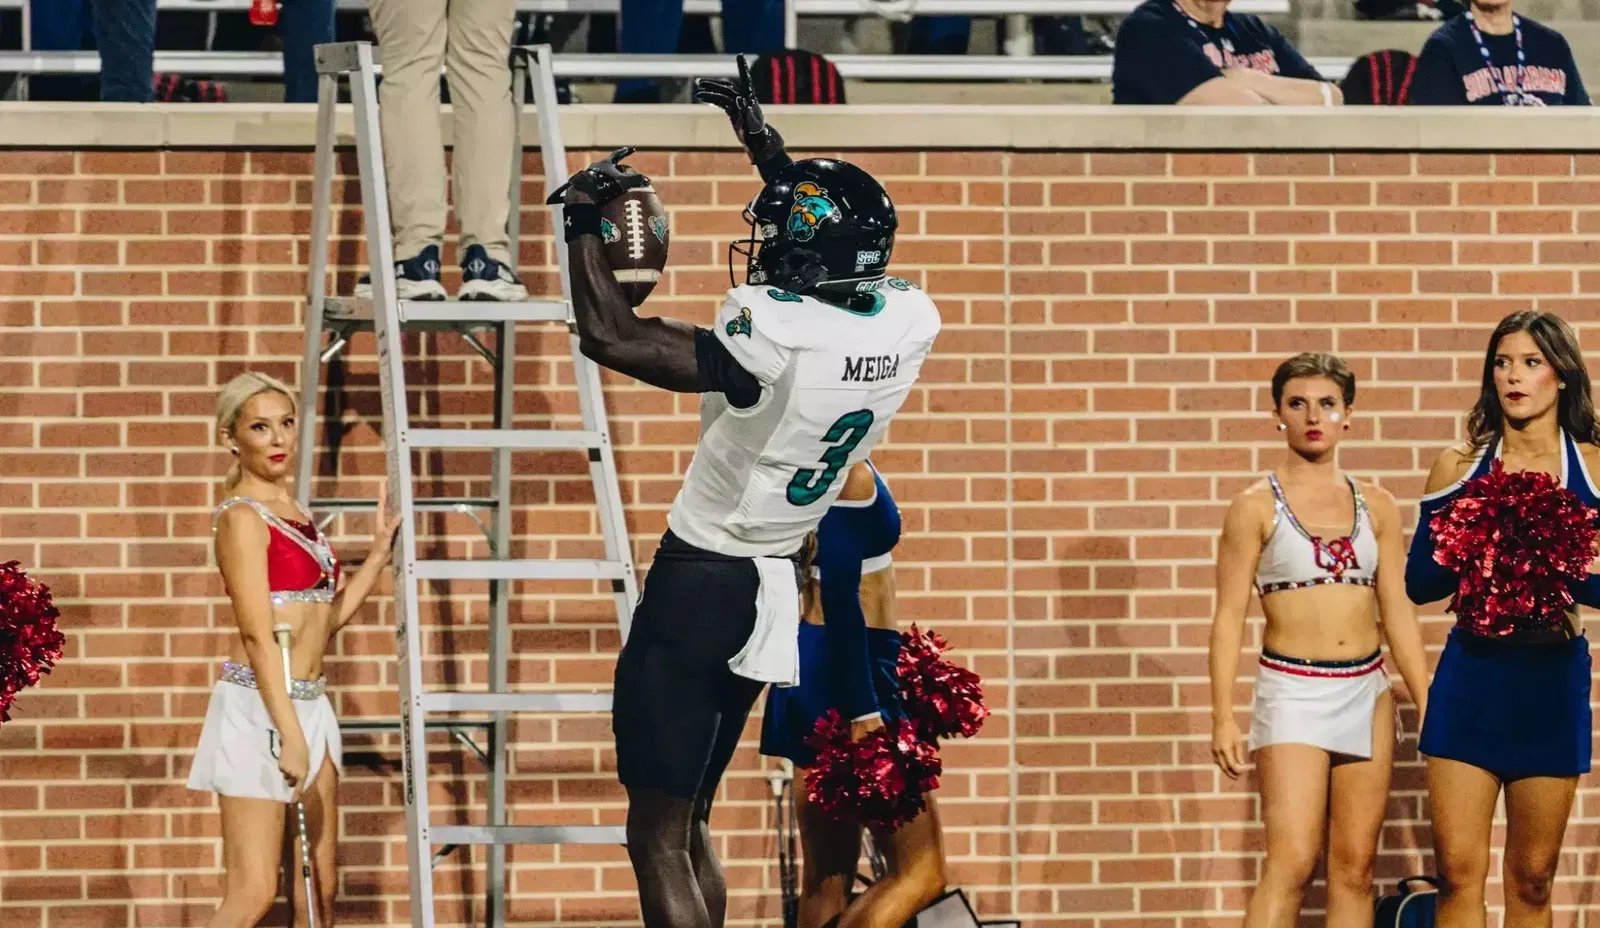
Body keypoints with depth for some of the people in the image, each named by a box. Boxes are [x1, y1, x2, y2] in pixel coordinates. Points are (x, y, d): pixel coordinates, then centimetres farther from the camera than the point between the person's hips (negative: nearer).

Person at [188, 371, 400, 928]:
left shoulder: (293, 513, 16)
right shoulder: (241, 517, -10)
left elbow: (331, 614, 20)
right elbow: (257, 634, -17)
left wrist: (382, 547, 18)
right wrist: (289, 734, -23)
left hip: (308, 705, 9)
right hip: (259, 708, -9)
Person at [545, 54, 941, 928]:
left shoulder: (776, 340, -26)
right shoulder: (909, 324, -4)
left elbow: (610, 337, -26)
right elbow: (849, 267, 20)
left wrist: (583, 218, -13)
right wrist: (778, 159, 26)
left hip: (697, 587, -8)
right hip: (772, 592, 8)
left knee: (659, 840, -2)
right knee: (689, 828, 20)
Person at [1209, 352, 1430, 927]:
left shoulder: (1376, 507, 9)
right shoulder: (1256, 507, -1)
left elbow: (1398, 614, 13)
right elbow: (1229, 616, -2)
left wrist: (1427, 706, 9)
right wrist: (1222, 717, -10)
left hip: (1367, 694, 4)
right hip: (1292, 691, -4)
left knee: (1355, 867, 3)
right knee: (1292, 862, -15)